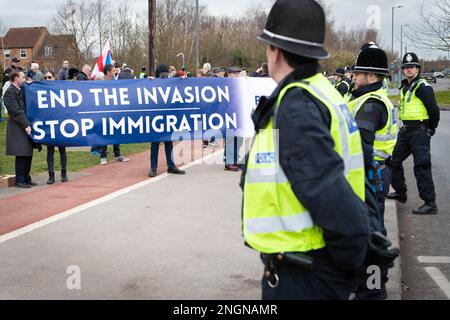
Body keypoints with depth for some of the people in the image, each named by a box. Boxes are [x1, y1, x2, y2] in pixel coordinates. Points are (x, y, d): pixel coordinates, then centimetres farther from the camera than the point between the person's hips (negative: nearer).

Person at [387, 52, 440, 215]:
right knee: (394, 160, 15)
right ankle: (400, 192, 32)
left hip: (420, 131, -9)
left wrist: (431, 129, -6)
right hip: (406, 131, 10)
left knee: (421, 167, -9)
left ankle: (430, 203, -5)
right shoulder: (405, 87, 15)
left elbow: (434, 109, -16)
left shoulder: (422, 87, -14)